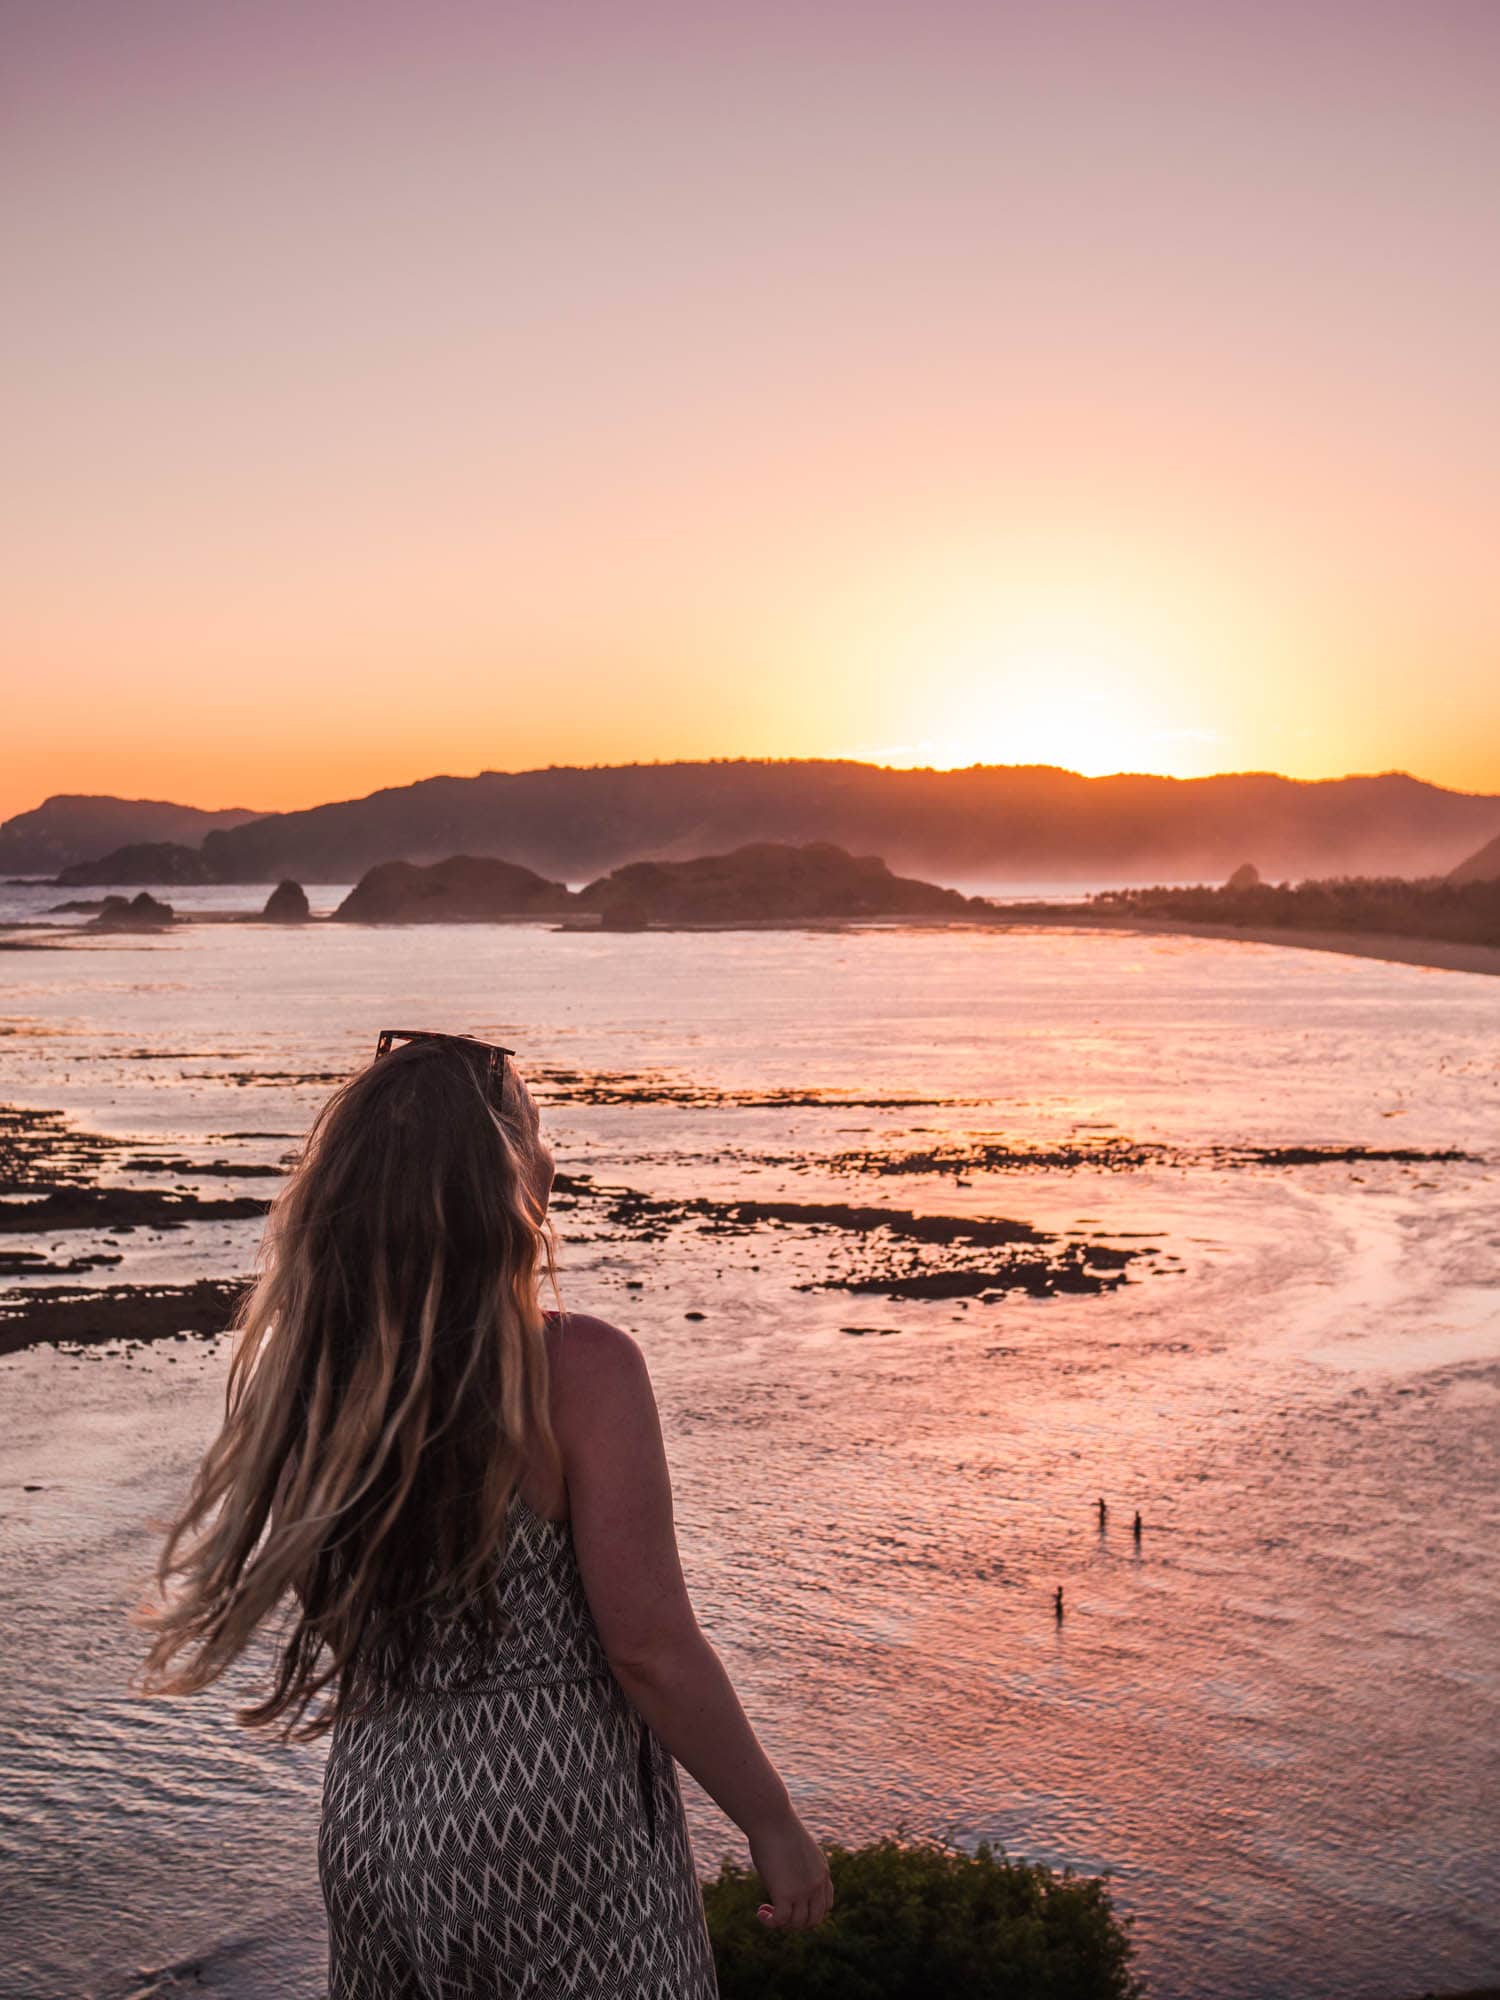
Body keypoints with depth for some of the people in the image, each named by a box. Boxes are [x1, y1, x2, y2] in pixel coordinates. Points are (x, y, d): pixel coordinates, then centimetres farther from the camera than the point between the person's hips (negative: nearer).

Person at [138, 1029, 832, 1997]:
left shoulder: (314, 1374, -5)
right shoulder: (581, 1369, -20)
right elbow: (652, 1651, -18)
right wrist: (775, 1825, -5)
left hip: (371, 1820, 5)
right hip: (555, 1834, -5)